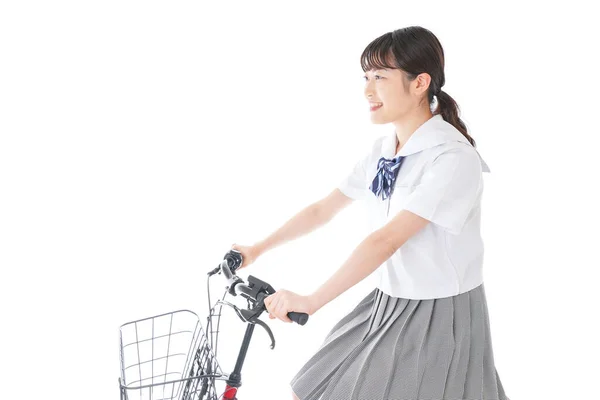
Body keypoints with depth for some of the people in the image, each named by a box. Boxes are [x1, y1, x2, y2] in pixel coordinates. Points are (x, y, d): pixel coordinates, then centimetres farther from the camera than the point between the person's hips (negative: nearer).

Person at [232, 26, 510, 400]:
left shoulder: (453, 158, -22)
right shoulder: (382, 151, 2)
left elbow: (387, 240, -29)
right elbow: (323, 209, 12)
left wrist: (311, 301, -31)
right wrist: (258, 249, 15)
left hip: (441, 316, -7)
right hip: (387, 304, 7)